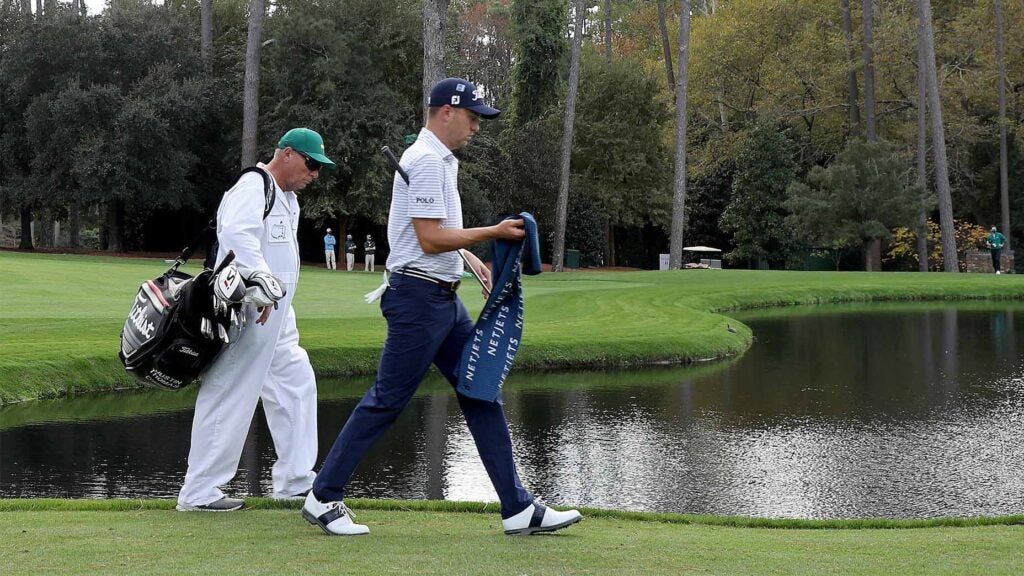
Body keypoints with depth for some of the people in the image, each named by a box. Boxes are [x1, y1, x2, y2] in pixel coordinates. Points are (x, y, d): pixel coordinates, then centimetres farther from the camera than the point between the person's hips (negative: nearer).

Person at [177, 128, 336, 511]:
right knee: (230, 397, -9)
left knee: (297, 383, 15)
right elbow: (236, 233, -30)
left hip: (276, 318, 11)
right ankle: (199, 493, -4)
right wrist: (261, 283, -37)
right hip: (248, 314, -11)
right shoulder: (254, 186, -13)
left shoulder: (287, 198, 20)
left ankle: (294, 482, 22)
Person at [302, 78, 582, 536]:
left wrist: (468, 256, 18)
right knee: (387, 401, -4)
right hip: (419, 296, -10)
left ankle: (518, 509, 9)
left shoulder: (441, 159, 17)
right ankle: (323, 498, 7)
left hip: (444, 299, 10)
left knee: (481, 394, 7)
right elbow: (431, 240, -20)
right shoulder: (427, 160, -15)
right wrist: (493, 233, -14)